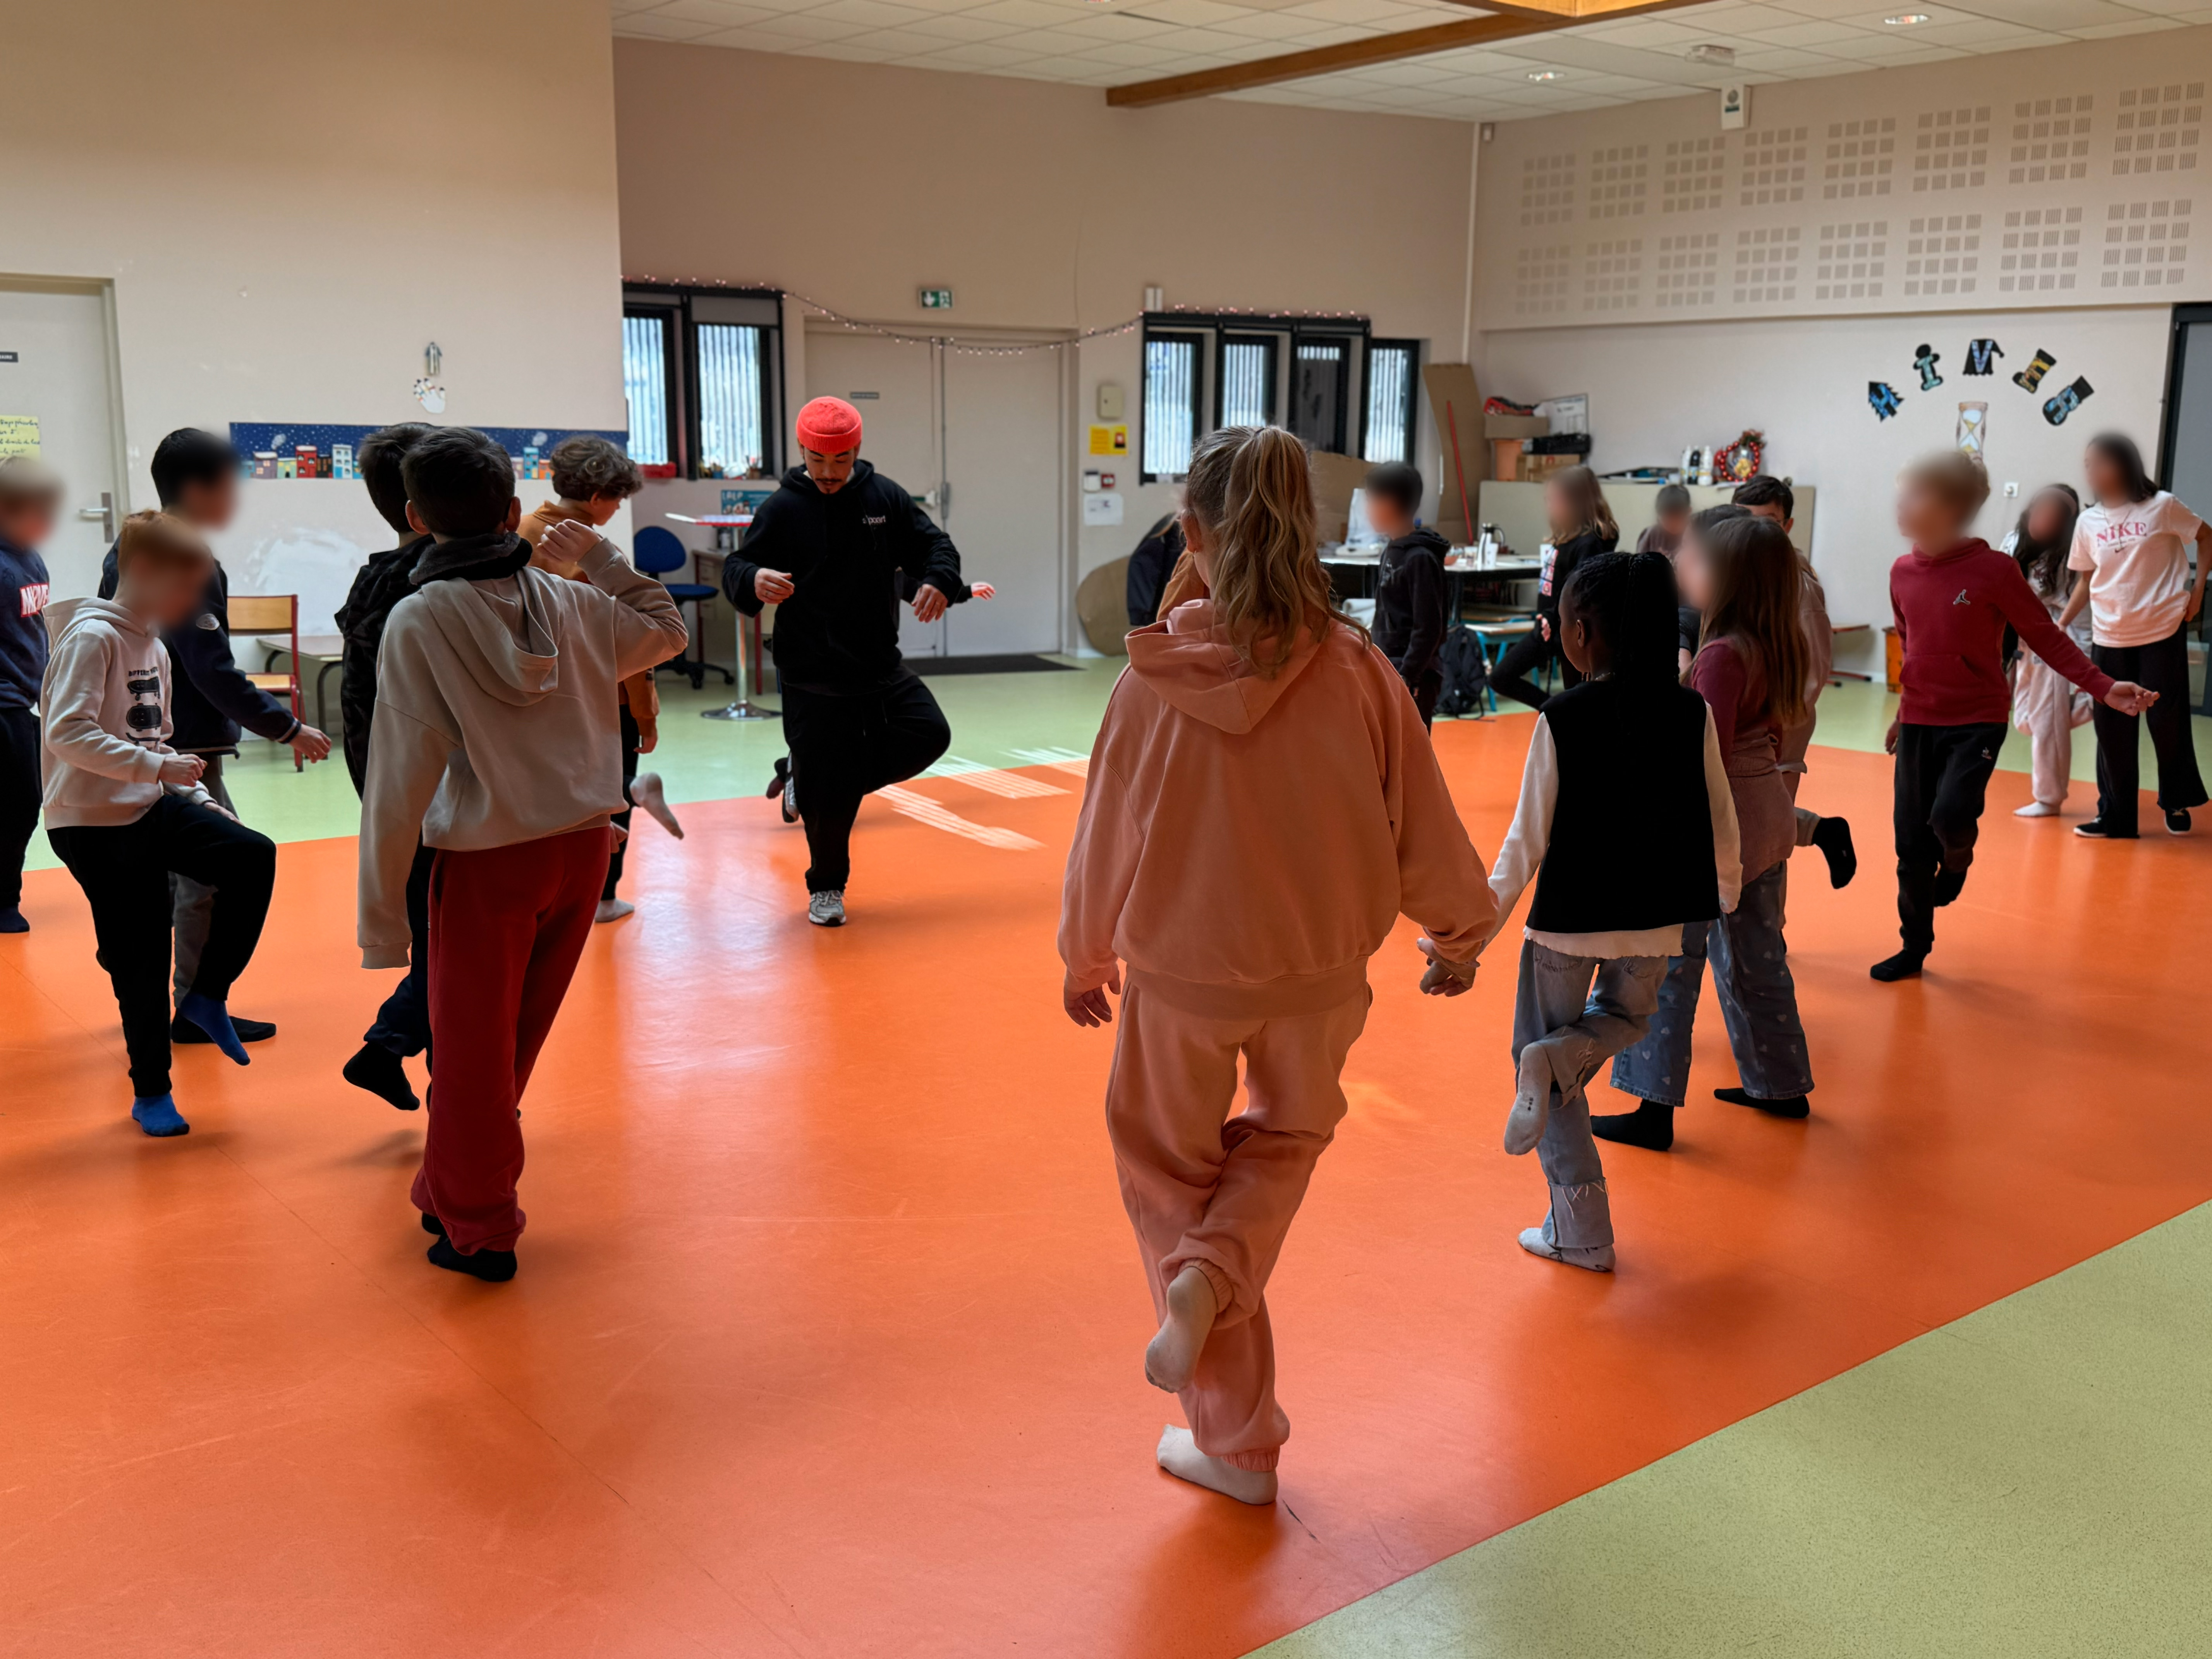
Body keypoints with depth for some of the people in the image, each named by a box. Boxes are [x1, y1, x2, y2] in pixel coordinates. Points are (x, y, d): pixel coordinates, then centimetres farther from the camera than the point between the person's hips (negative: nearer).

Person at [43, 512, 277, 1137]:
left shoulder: (154, 645, 12)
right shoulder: (92, 637, -15)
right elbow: (67, 734, -26)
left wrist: (199, 798, 8)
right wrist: (158, 766, -28)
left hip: (151, 809, 7)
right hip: (95, 825, -7)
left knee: (253, 856, -12)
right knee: (141, 963, -1)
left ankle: (207, 995, 4)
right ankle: (150, 1094, 18)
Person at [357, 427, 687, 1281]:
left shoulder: (419, 620, -11)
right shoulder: (570, 602, 1)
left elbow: (401, 777, -13)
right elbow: (665, 630, 22)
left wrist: (382, 914, -7)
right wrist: (600, 556, 20)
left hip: (486, 864, -4)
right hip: (581, 849, 5)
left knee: (474, 1049, 11)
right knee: (512, 1040, 18)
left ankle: (477, 1226, 23)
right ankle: (454, 1192, 35)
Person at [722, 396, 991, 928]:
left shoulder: (885, 497, 2)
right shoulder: (782, 509, -6)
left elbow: (934, 544, 7)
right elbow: (735, 570, -7)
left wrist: (939, 581, -15)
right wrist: (754, 581, -31)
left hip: (881, 665, 4)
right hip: (812, 678, -4)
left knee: (929, 736, -3)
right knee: (828, 794, -2)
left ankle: (804, 775, 12)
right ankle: (826, 887, 24)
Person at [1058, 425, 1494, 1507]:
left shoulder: (1154, 679, -15)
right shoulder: (1356, 670, -13)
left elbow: (1107, 834, -3)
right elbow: (1422, 823, -3)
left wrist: (1084, 959, 15)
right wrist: (1457, 934, 17)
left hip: (1181, 974, -1)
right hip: (1322, 972, 2)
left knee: (1171, 1171, 18)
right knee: (1287, 1137, 30)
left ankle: (1236, 1442, 23)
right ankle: (1212, 1275, 1)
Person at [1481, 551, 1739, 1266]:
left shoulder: (1560, 719, -15)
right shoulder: (1693, 713, -5)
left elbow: (1529, 839, -11)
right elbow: (1721, 824, 3)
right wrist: (1727, 891, 23)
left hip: (1569, 917, -3)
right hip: (1656, 917, 4)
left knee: (1539, 1039, 15)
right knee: (1627, 1018, 32)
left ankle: (1582, 1233, 12)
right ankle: (1566, 1054, -5)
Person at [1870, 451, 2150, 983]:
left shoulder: (1994, 570, -12)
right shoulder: (1903, 573, 2)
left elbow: (2047, 638, -8)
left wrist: (2105, 688, -17)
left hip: (1977, 723, -4)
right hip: (1918, 724, 4)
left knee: (1950, 816, -24)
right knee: (1911, 843, 4)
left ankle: (1956, 860, 13)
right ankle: (1915, 948, 20)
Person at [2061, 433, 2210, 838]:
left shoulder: (2161, 506, -6)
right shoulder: (2088, 522, 5)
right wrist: (2062, 622, 5)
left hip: (2162, 633, -3)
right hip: (2109, 638, 3)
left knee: (2167, 720, 3)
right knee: (2112, 727, 5)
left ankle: (2177, 802, 24)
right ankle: (2115, 816, 14)